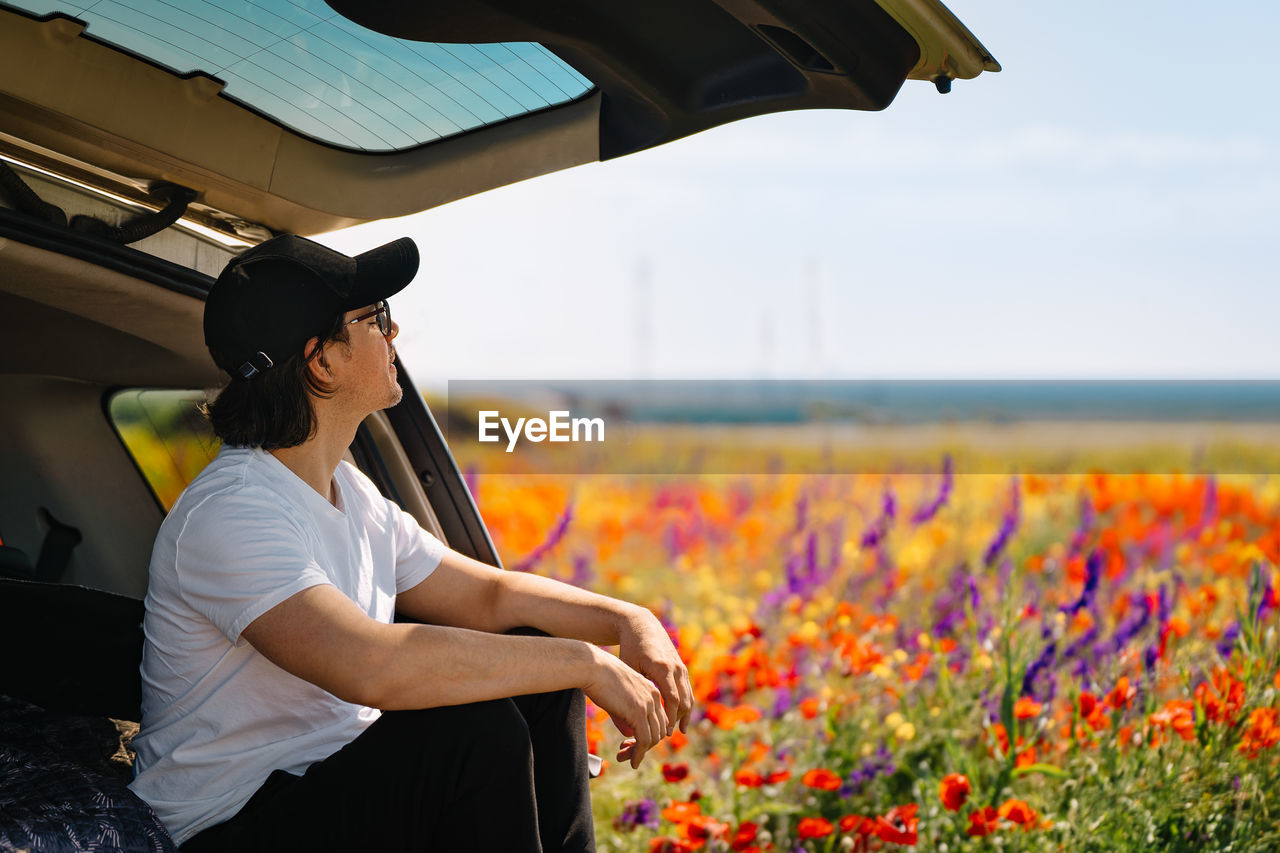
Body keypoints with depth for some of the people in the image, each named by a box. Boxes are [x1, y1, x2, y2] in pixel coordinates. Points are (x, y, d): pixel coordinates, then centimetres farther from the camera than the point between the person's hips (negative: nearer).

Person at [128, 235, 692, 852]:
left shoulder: (347, 490, 10)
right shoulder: (228, 512, -23)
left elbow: (487, 595, 14)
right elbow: (369, 666, -38)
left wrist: (628, 621, -5)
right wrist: (587, 663, -31)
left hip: (338, 786, 9)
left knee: (538, 681, 3)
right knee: (476, 732, -27)